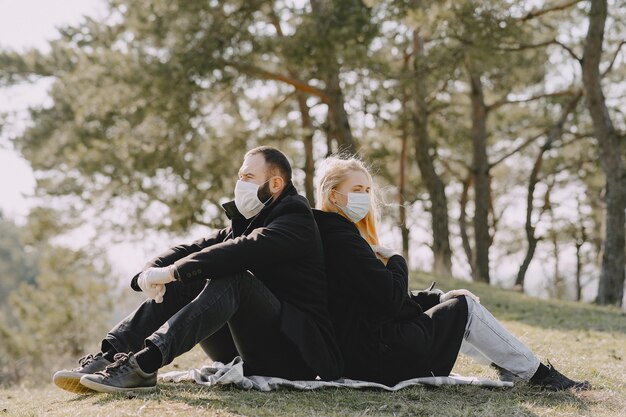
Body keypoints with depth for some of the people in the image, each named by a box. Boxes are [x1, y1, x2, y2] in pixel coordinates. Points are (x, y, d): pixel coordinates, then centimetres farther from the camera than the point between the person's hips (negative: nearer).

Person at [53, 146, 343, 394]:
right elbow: (193, 249, 5)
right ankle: (109, 356, -23)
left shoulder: (296, 219, -8)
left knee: (234, 279, -31)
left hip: (296, 353, -8)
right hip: (249, 355, 8)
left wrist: (172, 271, -29)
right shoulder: (244, 222, 20)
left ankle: (144, 363, -45)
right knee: (179, 285, -5)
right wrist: (151, 271, -16)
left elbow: (243, 250, -27)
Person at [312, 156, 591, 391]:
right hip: (376, 354, -10)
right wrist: (396, 261, -5)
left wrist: (439, 297, 10)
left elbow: (383, 297, 17)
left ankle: (512, 368, 26)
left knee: (453, 304, 21)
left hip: (355, 354, 10)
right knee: (465, 308, 3)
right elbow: (391, 300, -24)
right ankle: (537, 374, 14)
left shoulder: (330, 233, 15)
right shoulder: (341, 238, -18)